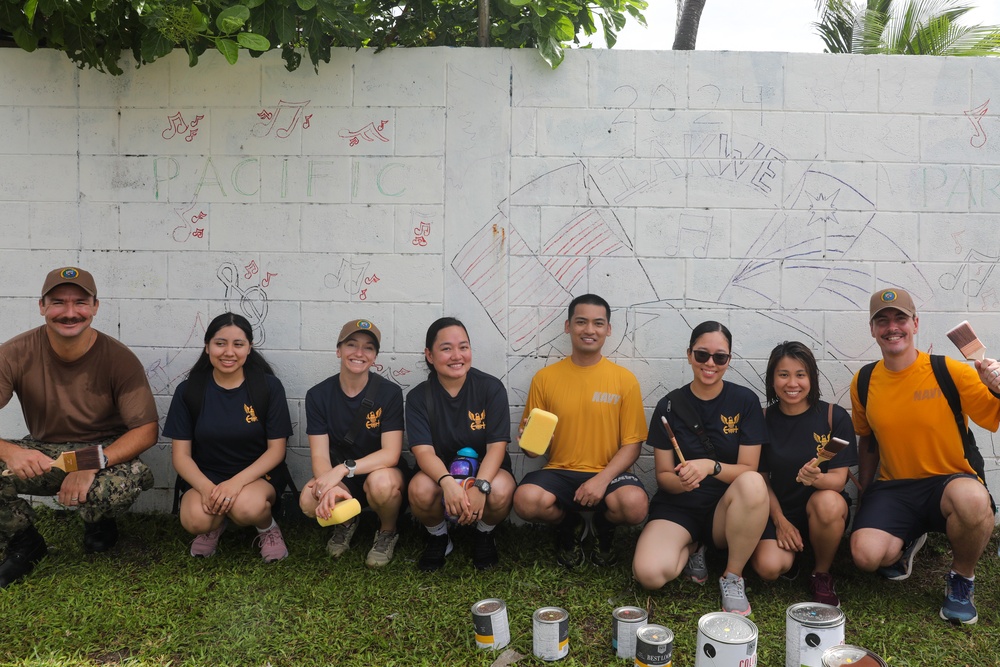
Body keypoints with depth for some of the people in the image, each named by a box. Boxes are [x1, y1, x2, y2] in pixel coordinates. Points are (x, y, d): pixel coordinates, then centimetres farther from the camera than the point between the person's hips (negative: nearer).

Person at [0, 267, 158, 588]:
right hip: (42, 455, 2)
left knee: (127, 481, -36)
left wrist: (92, 465, -32)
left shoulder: (119, 359, -15)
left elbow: (146, 430, -16)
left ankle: (100, 524, 6)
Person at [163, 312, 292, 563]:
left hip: (257, 475, -1)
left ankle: (267, 528, 2)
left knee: (247, 507, -35)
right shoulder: (189, 390, -3)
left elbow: (276, 449, -7)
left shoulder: (269, 387, -7)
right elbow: (181, 454, -3)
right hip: (205, 477, 2)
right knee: (195, 520, -30)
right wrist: (206, 487, -24)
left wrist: (237, 482, -23)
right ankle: (214, 525, 8)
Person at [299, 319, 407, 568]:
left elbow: (390, 454, -20)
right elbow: (320, 455, -12)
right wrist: (328, 487, -35)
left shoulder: (389, 393, -13)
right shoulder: (318, 395, -6)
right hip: (338, 476, 2)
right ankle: (345, 523, 9)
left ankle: (388, 533, -1)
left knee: (380, 482, -37)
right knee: (309, 501, -29)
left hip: (382, 471, -2)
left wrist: (344, 469, -34)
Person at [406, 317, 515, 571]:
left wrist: (480, 486, -35)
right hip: (439, 472, 1)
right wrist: (447, 482, -40)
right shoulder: (418, 397, -8)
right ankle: (438, 537, 3)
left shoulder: (492, 388, -10)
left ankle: (484, 536, 3)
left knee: (500, 491, -35)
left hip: (485, 470, 0)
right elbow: (423, 451, -18)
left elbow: (497, 446, -16)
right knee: (420, 490, -34)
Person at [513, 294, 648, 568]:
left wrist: (602, 479, -17)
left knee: (635, 504, -33)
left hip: (608, 474, 0)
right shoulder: (545, 377, 2)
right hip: (559, 473, 1)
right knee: (526, 500, -31)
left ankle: (604, 527, 8)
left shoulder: (625, 379, 0)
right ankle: (569, 527, 8)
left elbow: (632, 443, -1)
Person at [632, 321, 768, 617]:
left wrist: (710, 466, -26)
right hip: (677, 507, 1)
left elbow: (748, 469, -6)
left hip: (725, 509, 0)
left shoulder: (745, 401, -3)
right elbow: (663, 475, 1)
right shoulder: (669, 406, -2)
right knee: (649, 574, -28)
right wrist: (680, 482, -23)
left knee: (753, 483, -36)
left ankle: (733, 577, -13)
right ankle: (690, 549, 9)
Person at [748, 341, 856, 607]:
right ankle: (792, 552, 13)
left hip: (824, 507, 0)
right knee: (768, 567, -28)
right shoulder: (764, 420, -2)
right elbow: (762, 478, 4)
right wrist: (780, 520, -9)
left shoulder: (834, 417, -6)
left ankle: (822, 575, -8)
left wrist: (817, 478, -34)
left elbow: (839, 479, -11)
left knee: (828, 502, -37)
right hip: (779, 510, 1)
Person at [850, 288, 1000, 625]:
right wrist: (863, 495, 18)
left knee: (973, 498, -40)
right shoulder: (864, 382, 2)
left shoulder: (950, 373, -9)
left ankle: (961, 579, -5)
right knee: (866, 554, -24)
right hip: (892, 488, 3)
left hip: (948, 482, -2)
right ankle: (905, 543, 18)